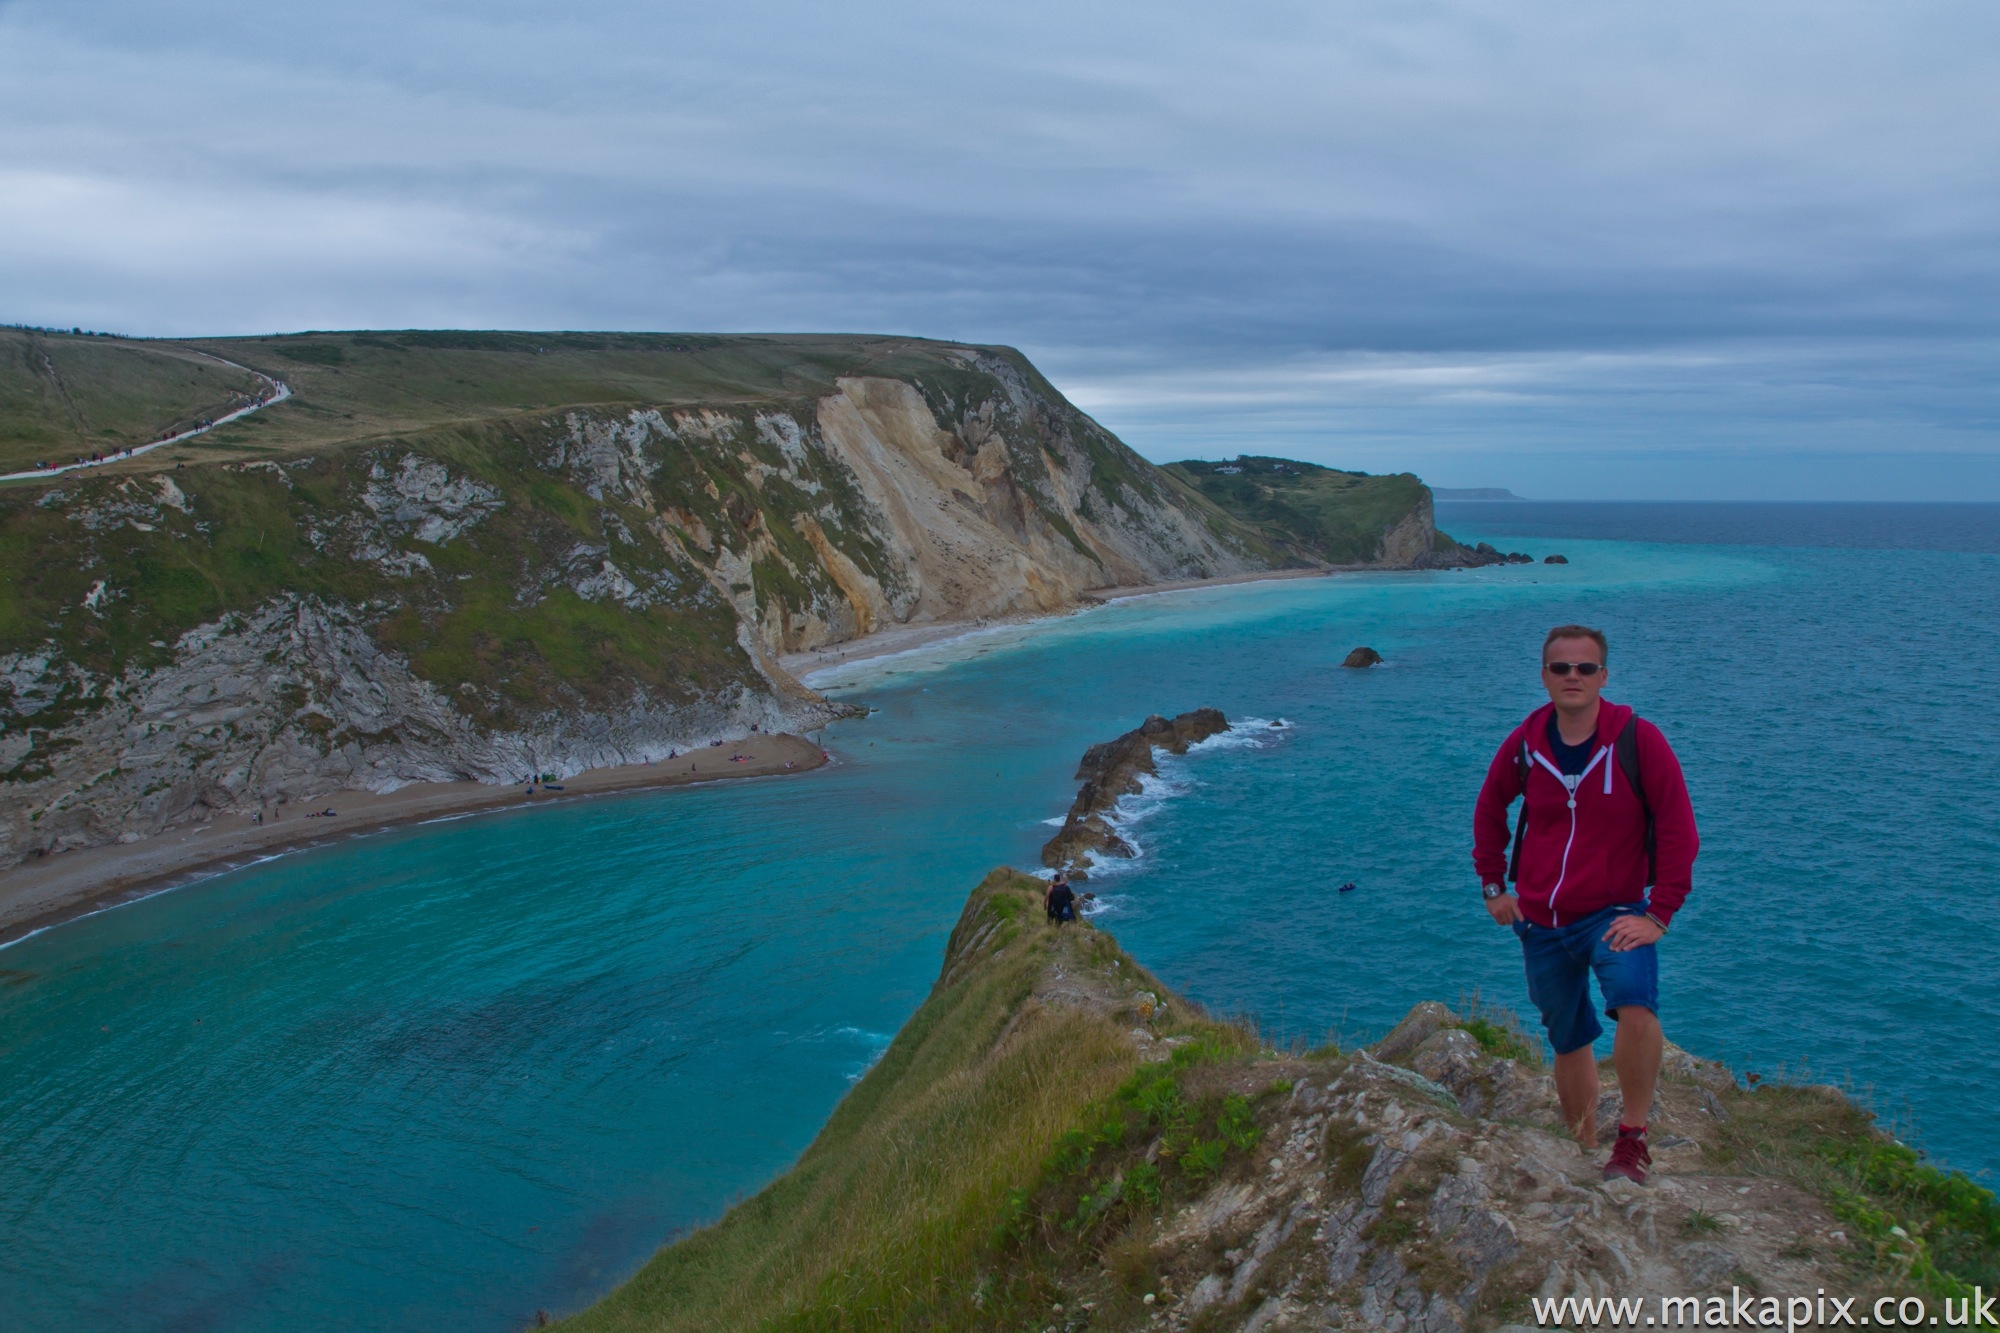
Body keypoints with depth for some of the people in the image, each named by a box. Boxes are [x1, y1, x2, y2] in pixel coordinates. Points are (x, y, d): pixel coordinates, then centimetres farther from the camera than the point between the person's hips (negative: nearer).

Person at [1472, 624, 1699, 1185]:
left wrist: (1659, 913, -12)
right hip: (1541, 921, 3)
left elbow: (1677, 828, -8)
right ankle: (1584, 1151, 31)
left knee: (1635, 1000, -30)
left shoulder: (1637, 740, -10)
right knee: (1568, 1041, 13)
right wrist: (1492, 883, 12)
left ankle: (1632, 1140, -15)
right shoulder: (1524, 744, -1)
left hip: (1613, 912, -3)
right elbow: (1489, 811, 17)